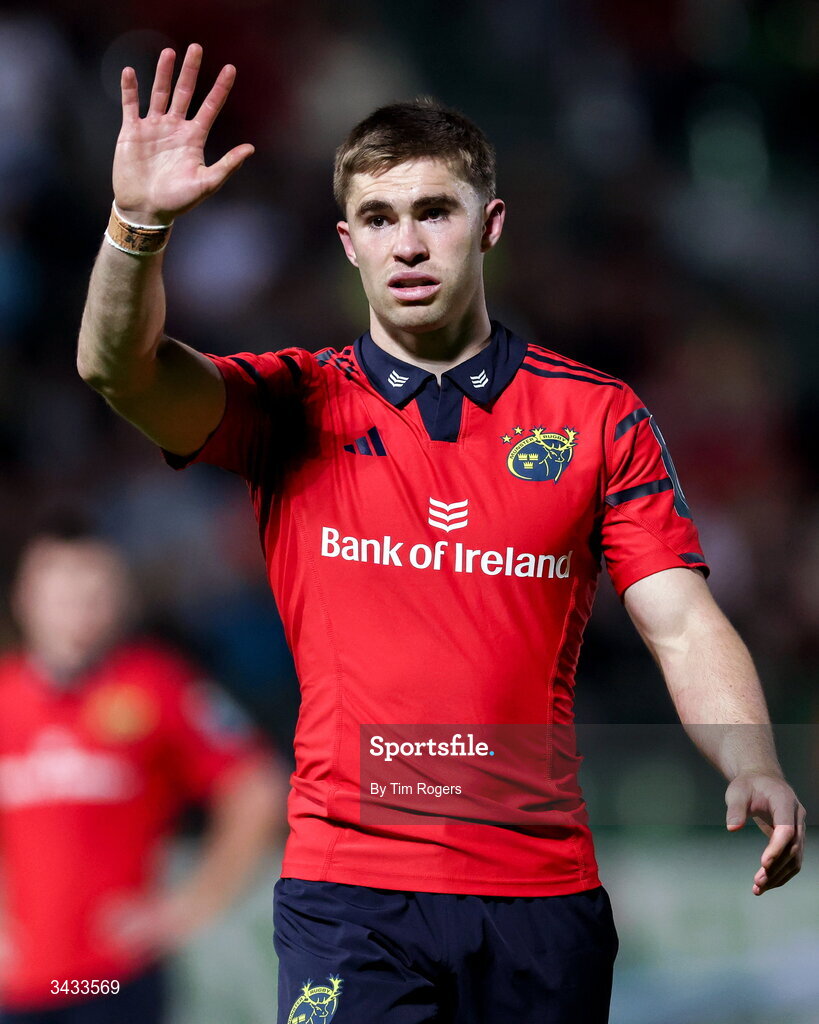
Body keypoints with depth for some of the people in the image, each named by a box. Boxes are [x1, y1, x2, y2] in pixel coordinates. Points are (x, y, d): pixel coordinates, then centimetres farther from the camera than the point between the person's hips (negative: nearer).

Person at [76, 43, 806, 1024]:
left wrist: (752, 771, -17)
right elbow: (119, 368, -10)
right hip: (347, 884, -1)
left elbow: (684, 625, 2)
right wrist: (139, 222, -29)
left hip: (544, 887, 1)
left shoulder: (598, 417, 7)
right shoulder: (296, 407, 6)